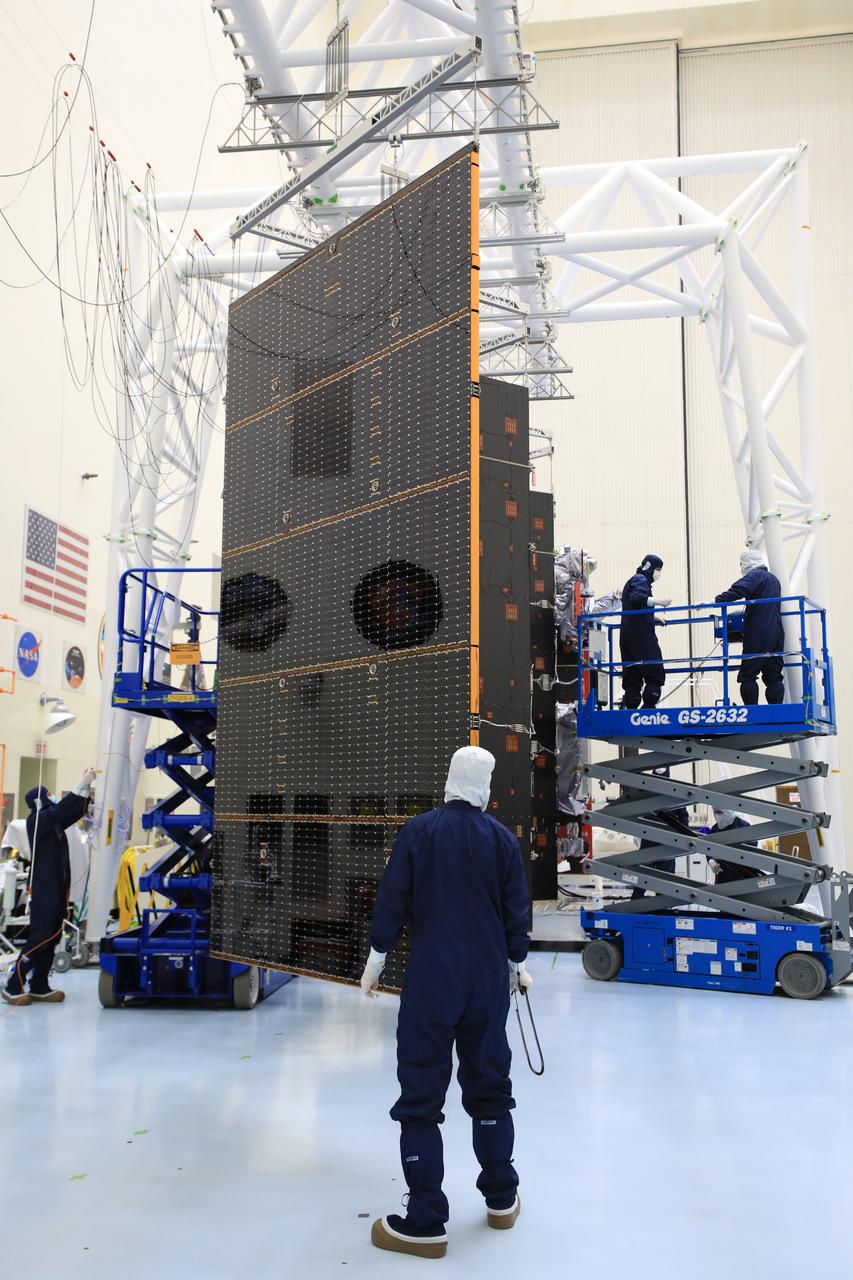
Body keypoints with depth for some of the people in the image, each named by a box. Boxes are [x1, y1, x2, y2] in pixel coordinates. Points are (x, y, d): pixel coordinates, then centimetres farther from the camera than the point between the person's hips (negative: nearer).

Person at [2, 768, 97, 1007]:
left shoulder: (53, 822, 14)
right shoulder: (36, 821, -10)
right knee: (41, 938, -10)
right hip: (44, 890, -9)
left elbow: (76, 811, 15)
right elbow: (61, 809, -22)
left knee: (52, 938, 8)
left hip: (57, 888, 9)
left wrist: (87, 787, 2)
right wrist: (82, 785, -22)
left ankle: (39, 987, 13)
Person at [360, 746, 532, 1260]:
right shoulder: (504, 839, -1)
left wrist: (376, 961, 6)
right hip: (489, 981, 3)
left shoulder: (419, 830, -7)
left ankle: (425, 1224, 7)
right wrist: (517, 965, 21)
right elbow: (517, 911, 5)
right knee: (490, 1087, 18)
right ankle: (501, 1200, 30)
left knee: (421, 1095, 4)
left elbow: (392, 900, -7)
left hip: (430, 981, -3)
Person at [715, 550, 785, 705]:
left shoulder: (755, 575, -6)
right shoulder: (773, 579, 22)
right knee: (774, 676, 8)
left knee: (748, 676, -4)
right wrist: (744, 612, 36)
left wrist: (714, 601, -25)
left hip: (758, 635, -8)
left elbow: (736, 591, -23)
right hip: (776, 634, 9)